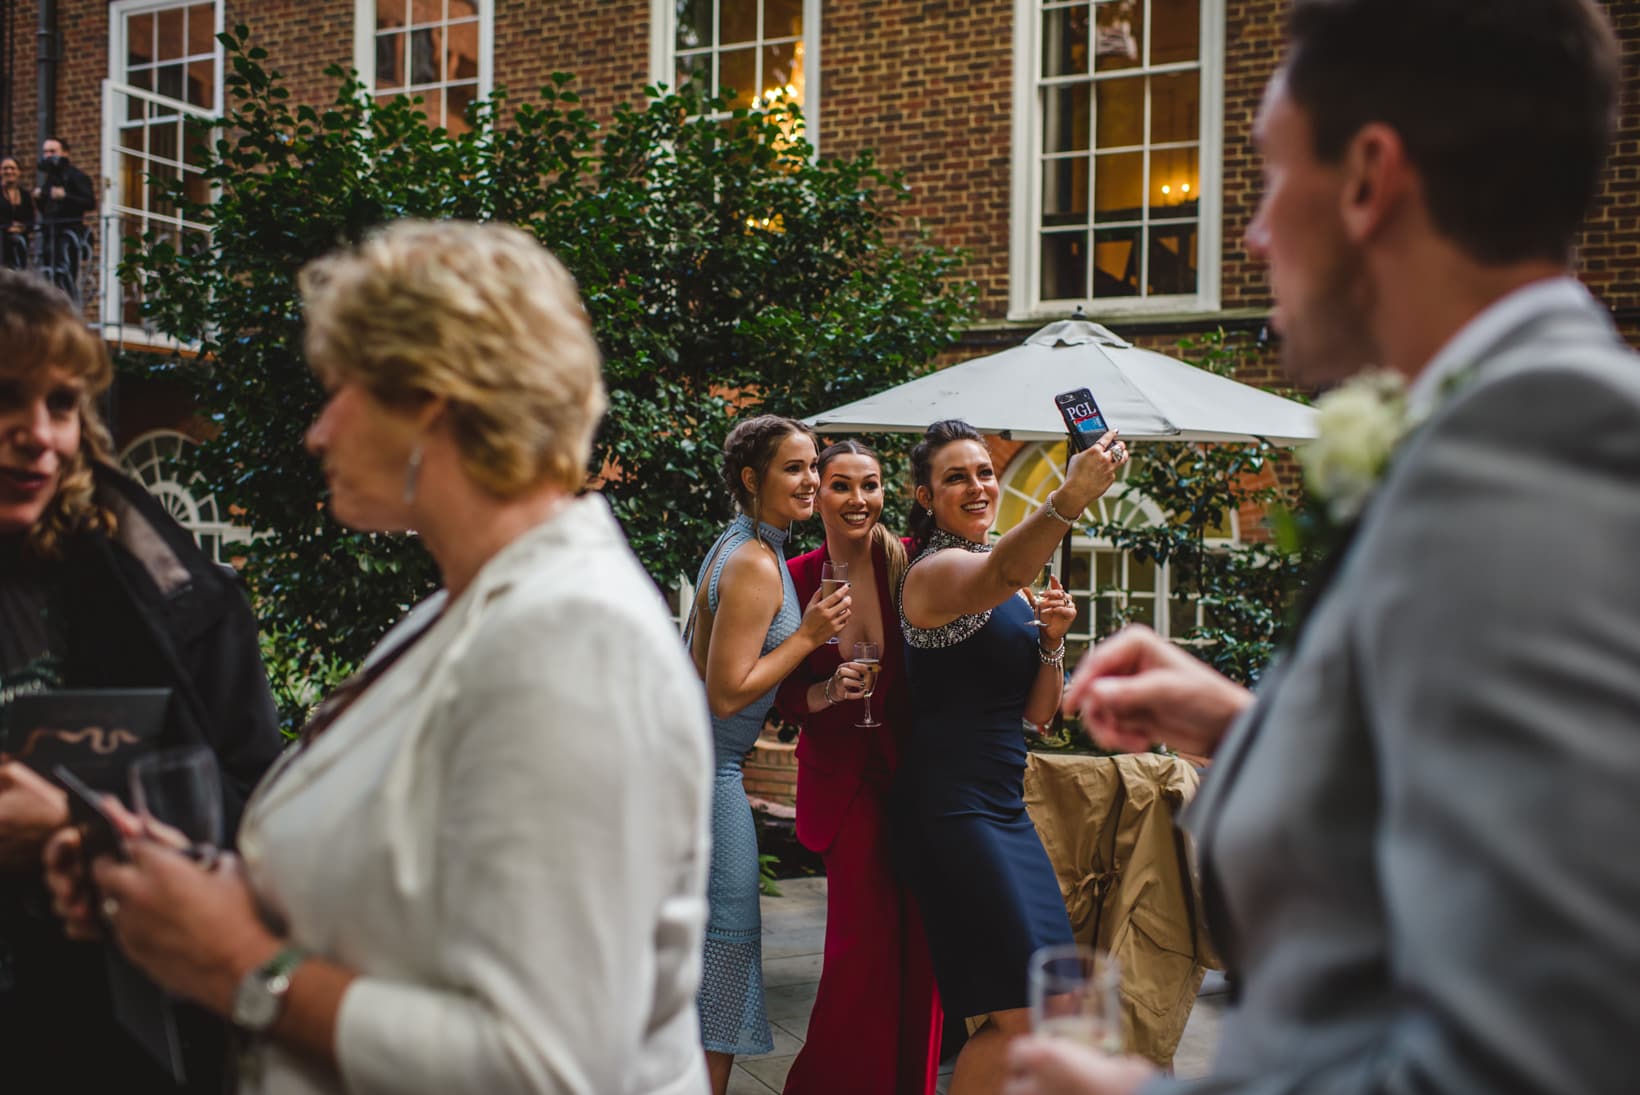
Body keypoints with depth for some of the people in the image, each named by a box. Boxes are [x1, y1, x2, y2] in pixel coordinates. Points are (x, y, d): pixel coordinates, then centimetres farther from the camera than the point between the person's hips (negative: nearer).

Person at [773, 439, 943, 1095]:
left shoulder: (906, 565, -5)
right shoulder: (797, 577, -2)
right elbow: (786, 697, 5)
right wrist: (830, 690, -15)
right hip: (844, 776, 0)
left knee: (915, 942, 3)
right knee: (865, 937, -5)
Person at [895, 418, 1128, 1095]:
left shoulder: (1009, 595, 17)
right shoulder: (935, 571, -11)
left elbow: (1037, 713, 15)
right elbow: (1002, 574, -36)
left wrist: (1052, 639, -3)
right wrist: (1068, 499, -52)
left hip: (1003, 804, 9)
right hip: (953, 805, -9)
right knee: (1017, 1013, -12)